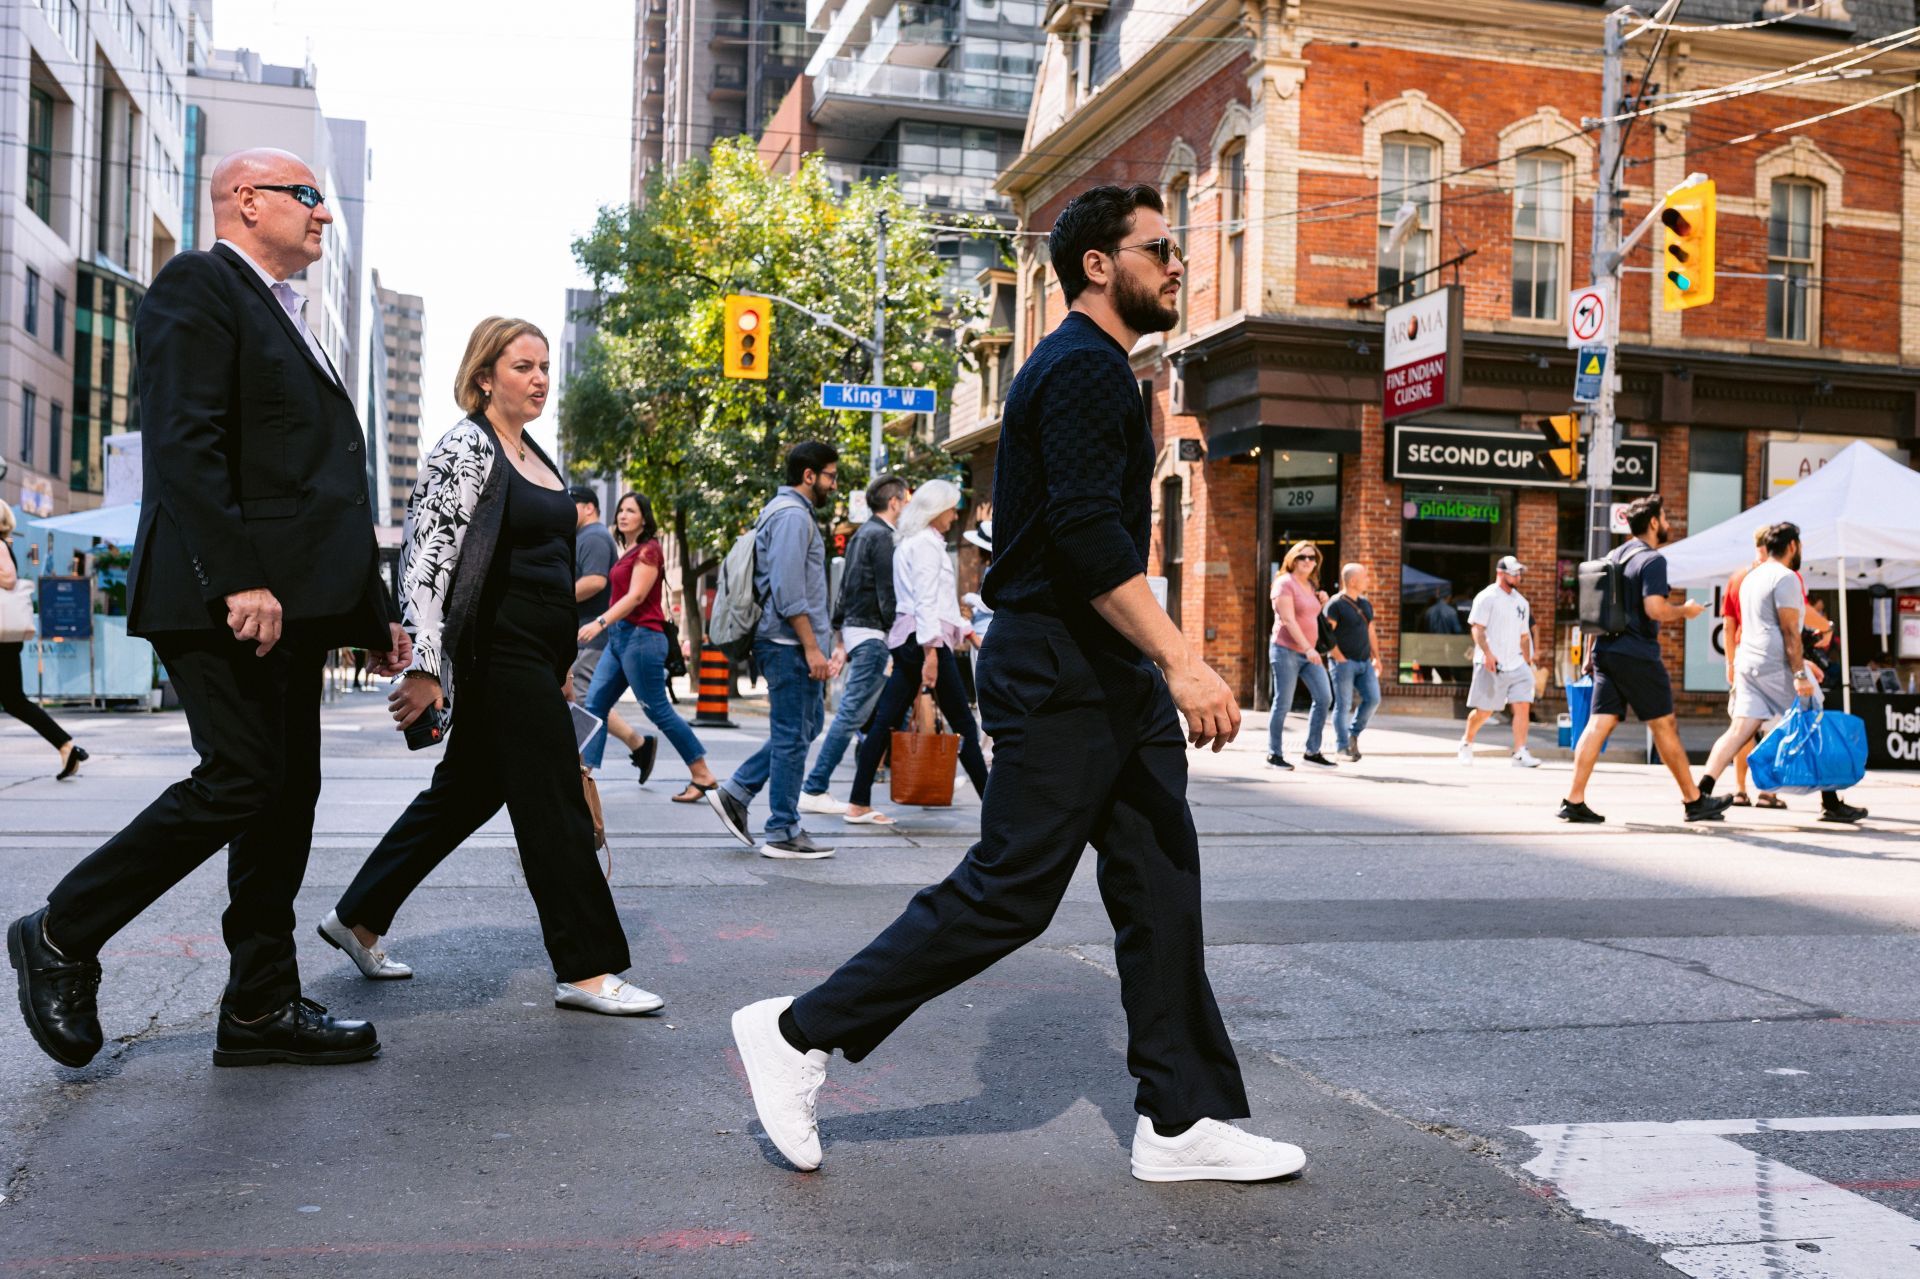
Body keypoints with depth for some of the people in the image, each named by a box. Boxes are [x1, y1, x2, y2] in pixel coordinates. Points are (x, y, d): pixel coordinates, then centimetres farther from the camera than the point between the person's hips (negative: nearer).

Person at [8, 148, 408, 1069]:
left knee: (287, 796, 7)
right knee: (239, 781, -10)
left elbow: (322, 482, 23)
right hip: (224, 602, -9)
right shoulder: (197, 286, -3)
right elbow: (184, 443, -17)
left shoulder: (284, 319, 25)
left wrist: (372, 613, 19)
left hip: (291, 605, 9)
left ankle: (261, 1010, 14)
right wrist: (237, 580, -26)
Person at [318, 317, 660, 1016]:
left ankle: (358, 917, 28)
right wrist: (423, 668, -25)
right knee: (555, 803, -6)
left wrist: (561, 665, 22)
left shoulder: (534, 454, 17)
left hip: (536, 658, 10)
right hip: (498, 658, -10)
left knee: (466, 792, 15)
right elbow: (426, 559, -18)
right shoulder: (466, 448, -10)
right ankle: (586, 970, 2)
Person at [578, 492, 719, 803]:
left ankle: (702, 775, 3)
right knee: (595, 704, 2)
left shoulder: (648, 550, -9)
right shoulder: (627, 551, 16)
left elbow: (636, 595, -20)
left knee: (658, 709, -5)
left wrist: (601, 622, -30)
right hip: (619, 636, 9)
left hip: (640, 636, -9)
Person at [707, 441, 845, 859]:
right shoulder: (792, 515, -14)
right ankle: (784, 834, 4)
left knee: (808, 725, 16)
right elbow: (789, 593, -21)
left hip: (793, 644, 11)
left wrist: (822, 643, 23)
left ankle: (735, 792, 15)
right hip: (790, 643, -11)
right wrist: (812, 648, -20)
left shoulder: (789, 512, 20)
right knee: (793, 736, -4)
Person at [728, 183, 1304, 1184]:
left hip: (1113, 677, 11)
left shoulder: (1092, 368, 21)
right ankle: (799, 1034, 6)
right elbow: (1087, 535, -25)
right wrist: (1182, 661, -30)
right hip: (1060, 678, -10)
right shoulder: (1084, 367, -12)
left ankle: (1183, 1122, 13)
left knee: (1161, 888, 7)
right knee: (1008, 892, -6)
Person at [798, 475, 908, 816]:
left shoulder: (862, 534, 19)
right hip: (871, 632, -11)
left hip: (855, 627, 11)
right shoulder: (881, 536, -11)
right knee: (853, 712, -9)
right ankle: (814, 790, -9)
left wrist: (840, 627, 24)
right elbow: (887, 592, -17)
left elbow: (845, 586, 22)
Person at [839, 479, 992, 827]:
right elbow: (926, 601, -18)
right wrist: (931, 653, -23)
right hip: (924, 640, -9)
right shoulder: (926, 543, -9)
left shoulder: (909, 543, 21)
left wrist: (965, 629, 28)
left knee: (886, 721, 4)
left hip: (907, 641, 9)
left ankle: (858, 805, 2)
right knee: (963, 724, -2)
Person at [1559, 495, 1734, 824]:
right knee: (1664, 726, 3)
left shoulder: (1615, 556, 17)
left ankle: (1574, 800, -8)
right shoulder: (1652, 559, -10)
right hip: (1637, 655, -7)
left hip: (1606, 650, 7)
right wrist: (1685, 610, -3)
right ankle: (1695, 801, 14)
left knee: (1599, 723, 1)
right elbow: (1655, 609, -20)